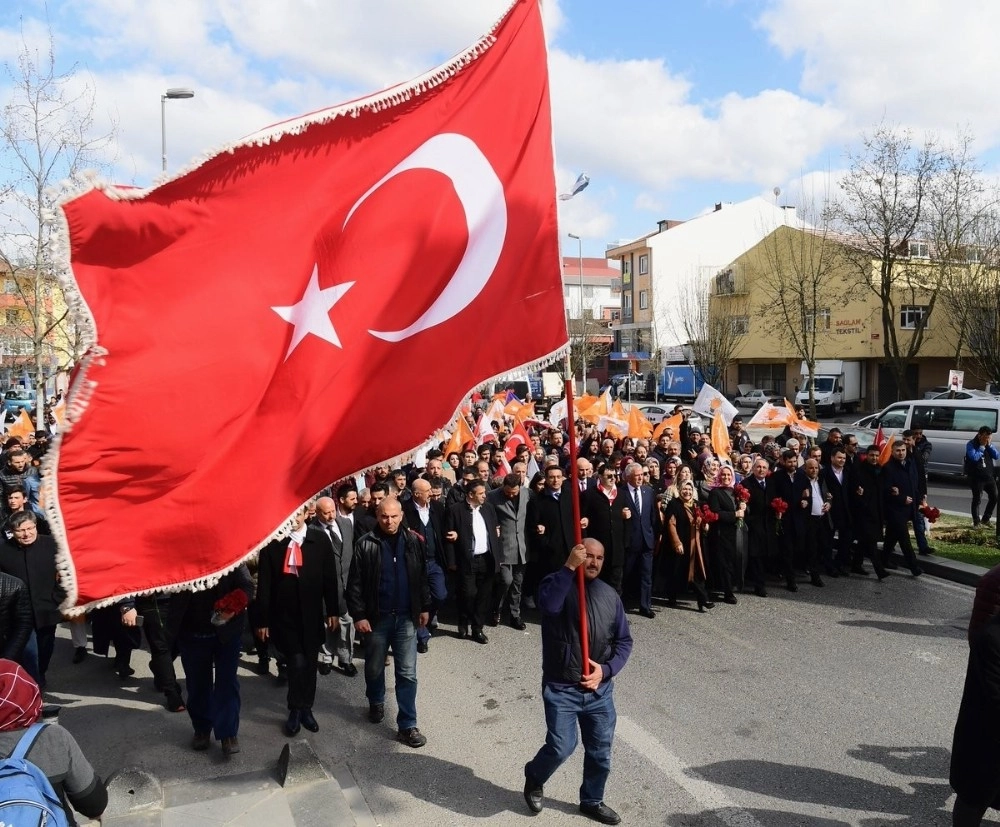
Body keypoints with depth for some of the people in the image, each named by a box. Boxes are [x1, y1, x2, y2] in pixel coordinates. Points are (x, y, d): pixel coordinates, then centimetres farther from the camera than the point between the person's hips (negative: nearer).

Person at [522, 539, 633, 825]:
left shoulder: (610, 595, 5)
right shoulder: (557, 583, -8)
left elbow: (624, 640, 6)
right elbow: (549, 605, -32)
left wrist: (606, 669, -9)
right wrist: (569, 567, -32)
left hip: (600, 689, 4)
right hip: (561, 687, -4)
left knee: (600, 751, 13)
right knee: (561, 747, -7)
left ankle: (592, 801, 38)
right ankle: (534, 777, 25)